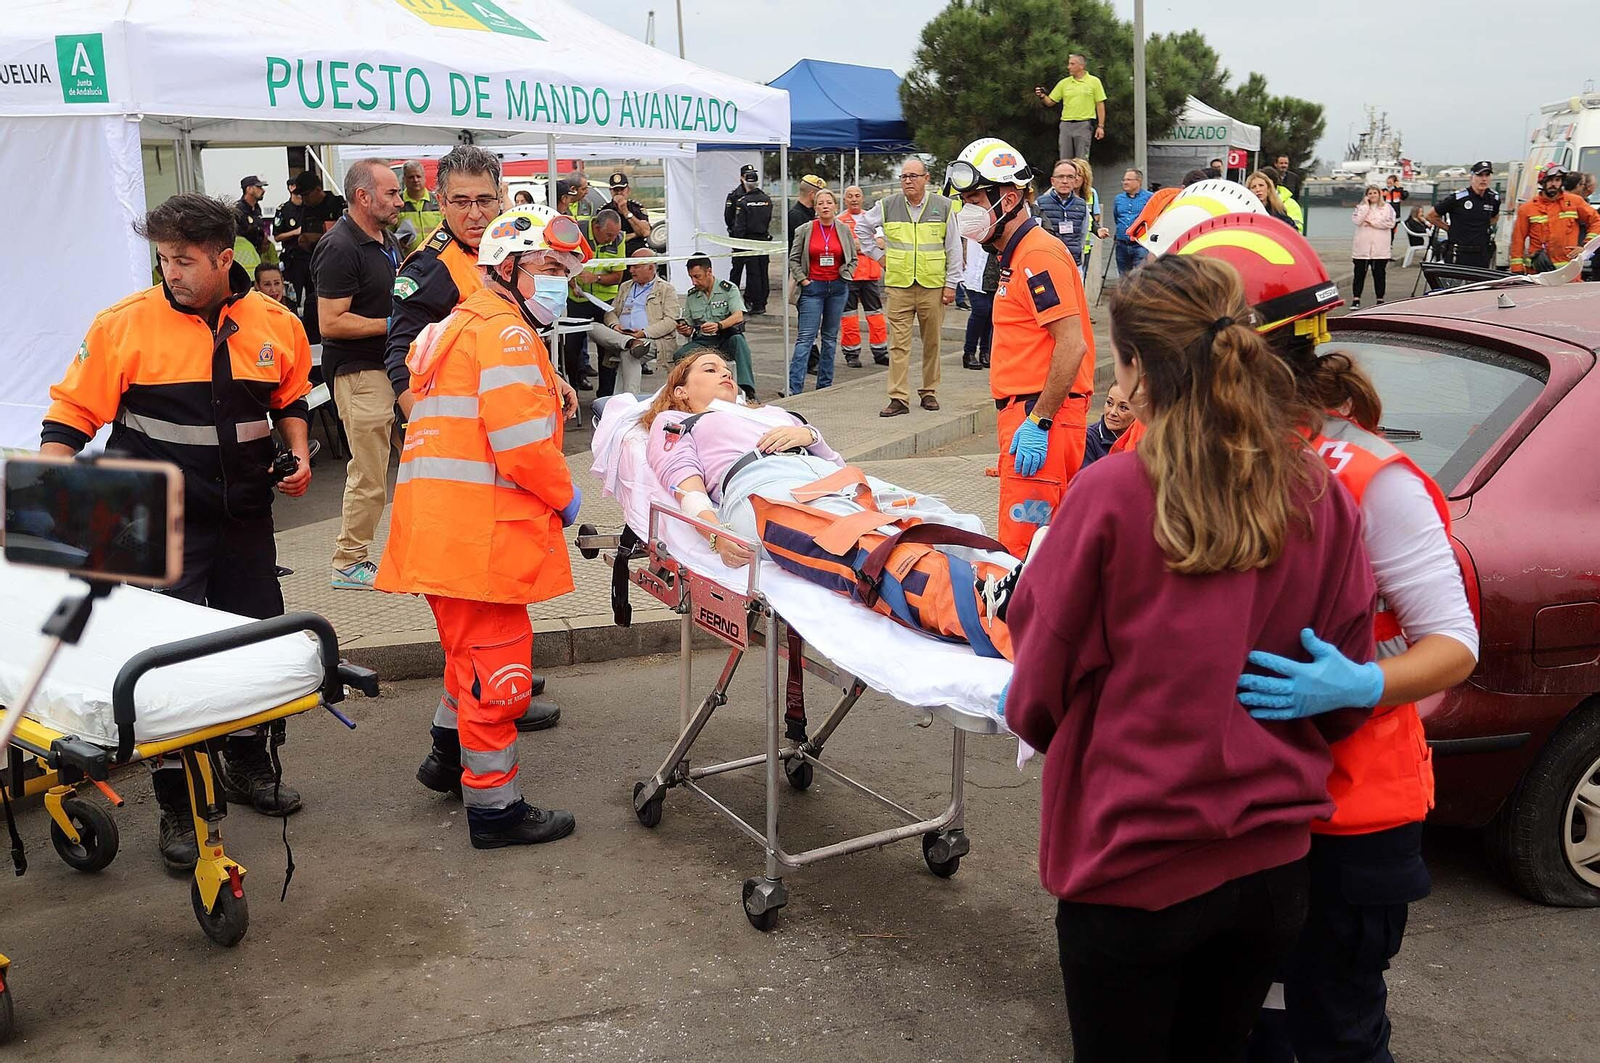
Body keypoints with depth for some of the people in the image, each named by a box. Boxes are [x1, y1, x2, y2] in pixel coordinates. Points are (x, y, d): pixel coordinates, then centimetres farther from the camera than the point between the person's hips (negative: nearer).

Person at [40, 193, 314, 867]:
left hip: (245, 517, 4)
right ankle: (176, 806, 12)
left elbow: (290, 397, 17)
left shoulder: (274, 324, 0)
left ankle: (246, 766, 36)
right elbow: (72, 413, -6)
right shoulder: (126, 323, -10)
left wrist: (299, 455, 2)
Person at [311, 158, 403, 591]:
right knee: (369, 473, -4)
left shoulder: (388, 241, 14)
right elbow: (331, 323, -21)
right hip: (359, 372, -9)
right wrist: (392, 324, -18)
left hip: (390, 365, 9)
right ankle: (349, 564, 8)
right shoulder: (339, 248, -16)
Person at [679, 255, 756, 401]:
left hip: (727, 338, -3)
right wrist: (684, 331, -12)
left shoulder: (728, 289, -1)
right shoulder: (691, 296, 12)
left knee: (738, 340, -38)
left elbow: (738, 316, -17)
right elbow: (689, 330, 14)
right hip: (702, 342, 3)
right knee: (680, 354, -27)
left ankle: (748, 391, -44)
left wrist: (718, 326, -35)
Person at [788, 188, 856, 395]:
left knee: (831, 337, 8)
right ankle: (794, 387, -11)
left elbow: (853, 259, 13)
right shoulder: (804, 231, -1)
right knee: (806, 337, -9)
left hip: (838, 288, 3)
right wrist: (802, 279, -4)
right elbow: (794, 259, 5)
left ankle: (825, 384, 15)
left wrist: (845, 276, 1)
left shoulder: (844, 230, 4)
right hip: (813, 287, -3)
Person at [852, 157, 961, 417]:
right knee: (899, 343, -4)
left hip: (933, 285, 0)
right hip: (898, 285, 0)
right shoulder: (887, 206, 4)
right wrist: (878, 256, 13)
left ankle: (929, 392, 19)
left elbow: (954, 249, 6)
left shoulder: (943, 207, 3)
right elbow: (861, 227, 20)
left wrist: (951, 284, 2)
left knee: (932, 342, 7)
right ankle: (899, 398, -4)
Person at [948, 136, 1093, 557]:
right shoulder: (1016, 255, 19)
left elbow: (1073, 346, -21)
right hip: (1026, 410, 11)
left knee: (1023, 547, -10)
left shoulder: (1038, 256, -13)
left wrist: (1038, 421, -22)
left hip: (1039, 419, -11)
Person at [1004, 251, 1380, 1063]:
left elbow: (1039, 694, -9)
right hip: (1272, 862, 4)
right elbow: (1346, 695, 3)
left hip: (1134, 868, -4)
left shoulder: (1111, 494, -18)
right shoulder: (1319, 495, -6)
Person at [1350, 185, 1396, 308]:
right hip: (1362, 248, 1)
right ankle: (1356, 299, 5)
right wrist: (1366, 205, -6)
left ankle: (1380, 300, 11)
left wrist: (1372, 223, -8)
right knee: (1359, 274, 0)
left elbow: (1390, 223, -7)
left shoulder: (1387, 208, 7)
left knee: (1379, 274, 4)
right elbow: (1357, 220, -9)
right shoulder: (1361, 207, 10)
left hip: (1380, 248, -1)